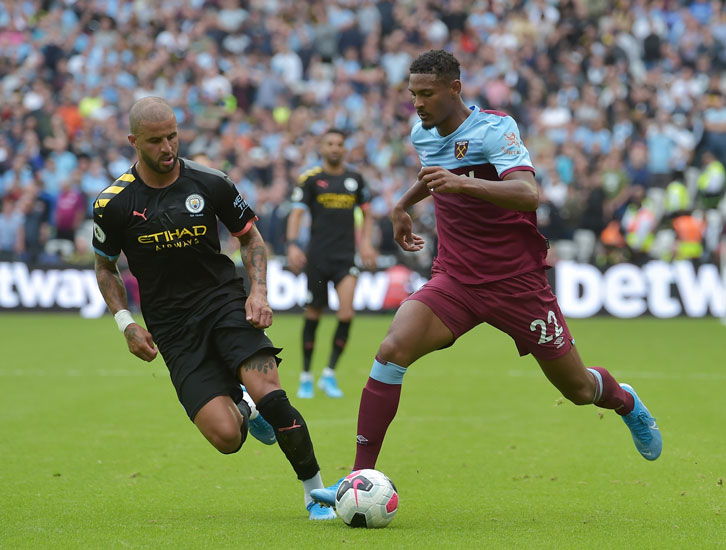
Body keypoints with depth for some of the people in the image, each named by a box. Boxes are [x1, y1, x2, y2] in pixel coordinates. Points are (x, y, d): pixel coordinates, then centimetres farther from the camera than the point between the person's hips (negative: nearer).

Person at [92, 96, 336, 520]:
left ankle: (316, 491, -8)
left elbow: (250, 235, 12)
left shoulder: (211, 183, -3)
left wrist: (259, 290, -4)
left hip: (224, 300, 1)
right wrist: (126, 324, -1)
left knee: (267, 391, -26)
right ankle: (242, 408, 24)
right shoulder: (114, 204, -4)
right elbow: (105, 267, 12)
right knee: (226, 437, -16)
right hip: (172, 326, -1)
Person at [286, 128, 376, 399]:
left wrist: (366, 242, 5)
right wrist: (293, 244, -18)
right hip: (317, 255, -2)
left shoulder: (355, 179, 9)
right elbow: (296, 213, -4)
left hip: (346, 255, 2)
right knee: (313, 313, 3)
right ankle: (306, 375, 18)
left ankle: (329, 374, -5)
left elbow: (366, 213, 20)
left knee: (346, 313, -15)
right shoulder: (310, 179, 1)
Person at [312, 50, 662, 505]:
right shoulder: (423, 134, 4)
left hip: (518, 282, -4)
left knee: (579, 390, 8)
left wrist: (463, 182, -46)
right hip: (455, 280, 4)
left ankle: (625, 401, 47)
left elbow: (529, 194, -34)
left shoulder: (495, 129, -17)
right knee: (392, 351, -22)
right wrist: (404, 205, 32)